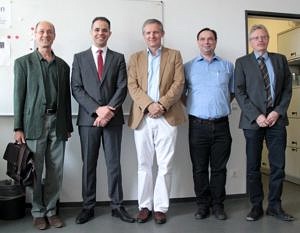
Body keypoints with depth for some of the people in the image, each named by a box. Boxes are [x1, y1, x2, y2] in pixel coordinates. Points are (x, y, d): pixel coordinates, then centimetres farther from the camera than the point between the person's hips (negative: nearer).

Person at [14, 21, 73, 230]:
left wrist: (69, 126, 10)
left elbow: (67, 97, 12)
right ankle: (38, 212, 18)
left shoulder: (63, 65, 13)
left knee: (56, 171, 6)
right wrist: (18, 127, -6)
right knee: (35, 171, 3)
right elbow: (19, 96, 0)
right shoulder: (23, 62, 4)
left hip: (57, 123, 3)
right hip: (34, 123, -2)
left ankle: (51, 210, 20)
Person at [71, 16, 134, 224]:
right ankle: (88, 207, 18)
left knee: (114, 163, 5)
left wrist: (109, 110, -14)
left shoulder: (118, 58, 9)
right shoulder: (79, 58, 9)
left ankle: (117, 206, 15)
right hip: (88, 118, 0)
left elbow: (122, 88, 0)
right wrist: (97, 109, -13)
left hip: (113, 118, 0)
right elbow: (76, 89, -1)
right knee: (88, 164, 7)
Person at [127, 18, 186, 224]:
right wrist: (148, 104, -13)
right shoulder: (135, 58, 14)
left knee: (165, 165, 1)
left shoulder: (174, 55, 10)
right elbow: (132, 86, 2)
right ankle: (145, 205, 18)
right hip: (142, 117, 2)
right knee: (144, 164, 7)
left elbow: (179, 83, -1)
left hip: (167, 116, -1)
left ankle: (161, 207, 12)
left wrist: (162, 104, -14)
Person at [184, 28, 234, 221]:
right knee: (200, 168, 6)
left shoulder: (227, 66, 11)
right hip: (198, 125, -1)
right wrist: (193, 107, 2)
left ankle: (218, 204, 20)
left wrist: (223, 105, 8)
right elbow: (180, 93, 11)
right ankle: (203, 204, 18)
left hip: (221, 125, 1)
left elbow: (232, 91, 19)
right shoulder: (188, 67, 7)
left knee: (219, 168, 7)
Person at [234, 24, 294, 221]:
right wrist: (256, 115, -11)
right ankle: (256, 206, 16)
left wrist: (278, 111, -6)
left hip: (277, 119, 2)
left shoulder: (280, 60, 13)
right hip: (253, 121, -2)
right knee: (253, 167, 4)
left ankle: (275, 206, 18)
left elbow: (288, 88, 9)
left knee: (278, 166, 5)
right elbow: (239, 92, -2)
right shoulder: (242, 62, 6)